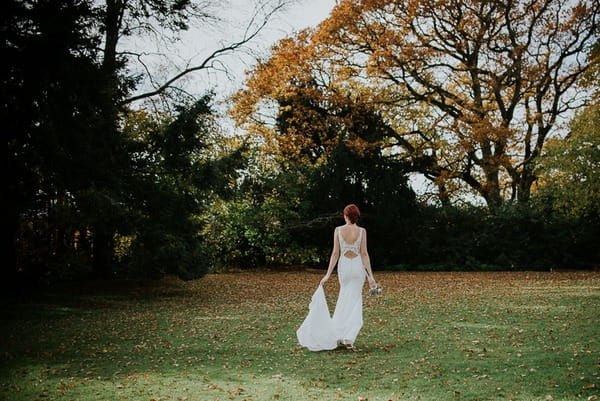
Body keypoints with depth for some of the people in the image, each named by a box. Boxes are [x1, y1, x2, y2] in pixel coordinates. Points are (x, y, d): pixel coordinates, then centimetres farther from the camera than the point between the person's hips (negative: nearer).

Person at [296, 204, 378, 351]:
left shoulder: (338, 230, -3)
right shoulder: (362, 231, -3)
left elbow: (335, 253, -6)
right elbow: (364, 253, -6)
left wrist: (328, 274, -3)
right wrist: (370, 276, -4)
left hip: (344, 266, 1)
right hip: (358, 266, -1)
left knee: (344, 297, 19)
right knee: (354, 300, 4)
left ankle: (338, 335, 18)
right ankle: (348, 338, -4)